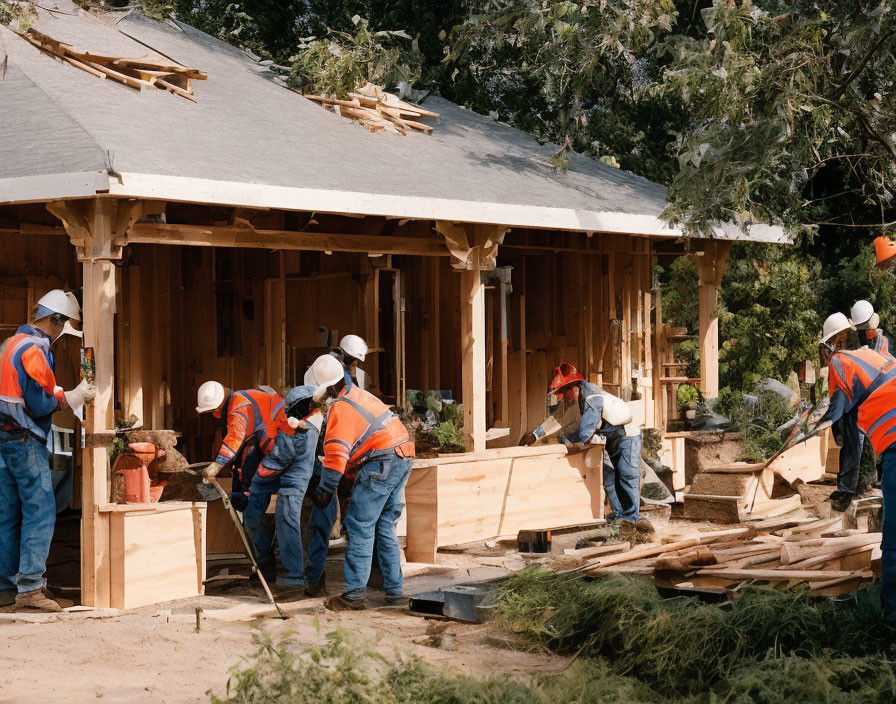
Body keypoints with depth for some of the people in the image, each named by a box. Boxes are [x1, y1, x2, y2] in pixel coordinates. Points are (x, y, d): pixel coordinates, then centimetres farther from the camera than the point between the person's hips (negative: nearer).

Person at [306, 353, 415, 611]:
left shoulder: (340, 408, -10)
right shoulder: (359, 394, 18)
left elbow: (336, 452, -16)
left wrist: (325, 490, -10)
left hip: (381, 463, -9)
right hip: (403, 461, 9)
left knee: (360, 527, -7)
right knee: (385, 526, 17)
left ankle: (355, 594, -10)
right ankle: (393, 588, 19)